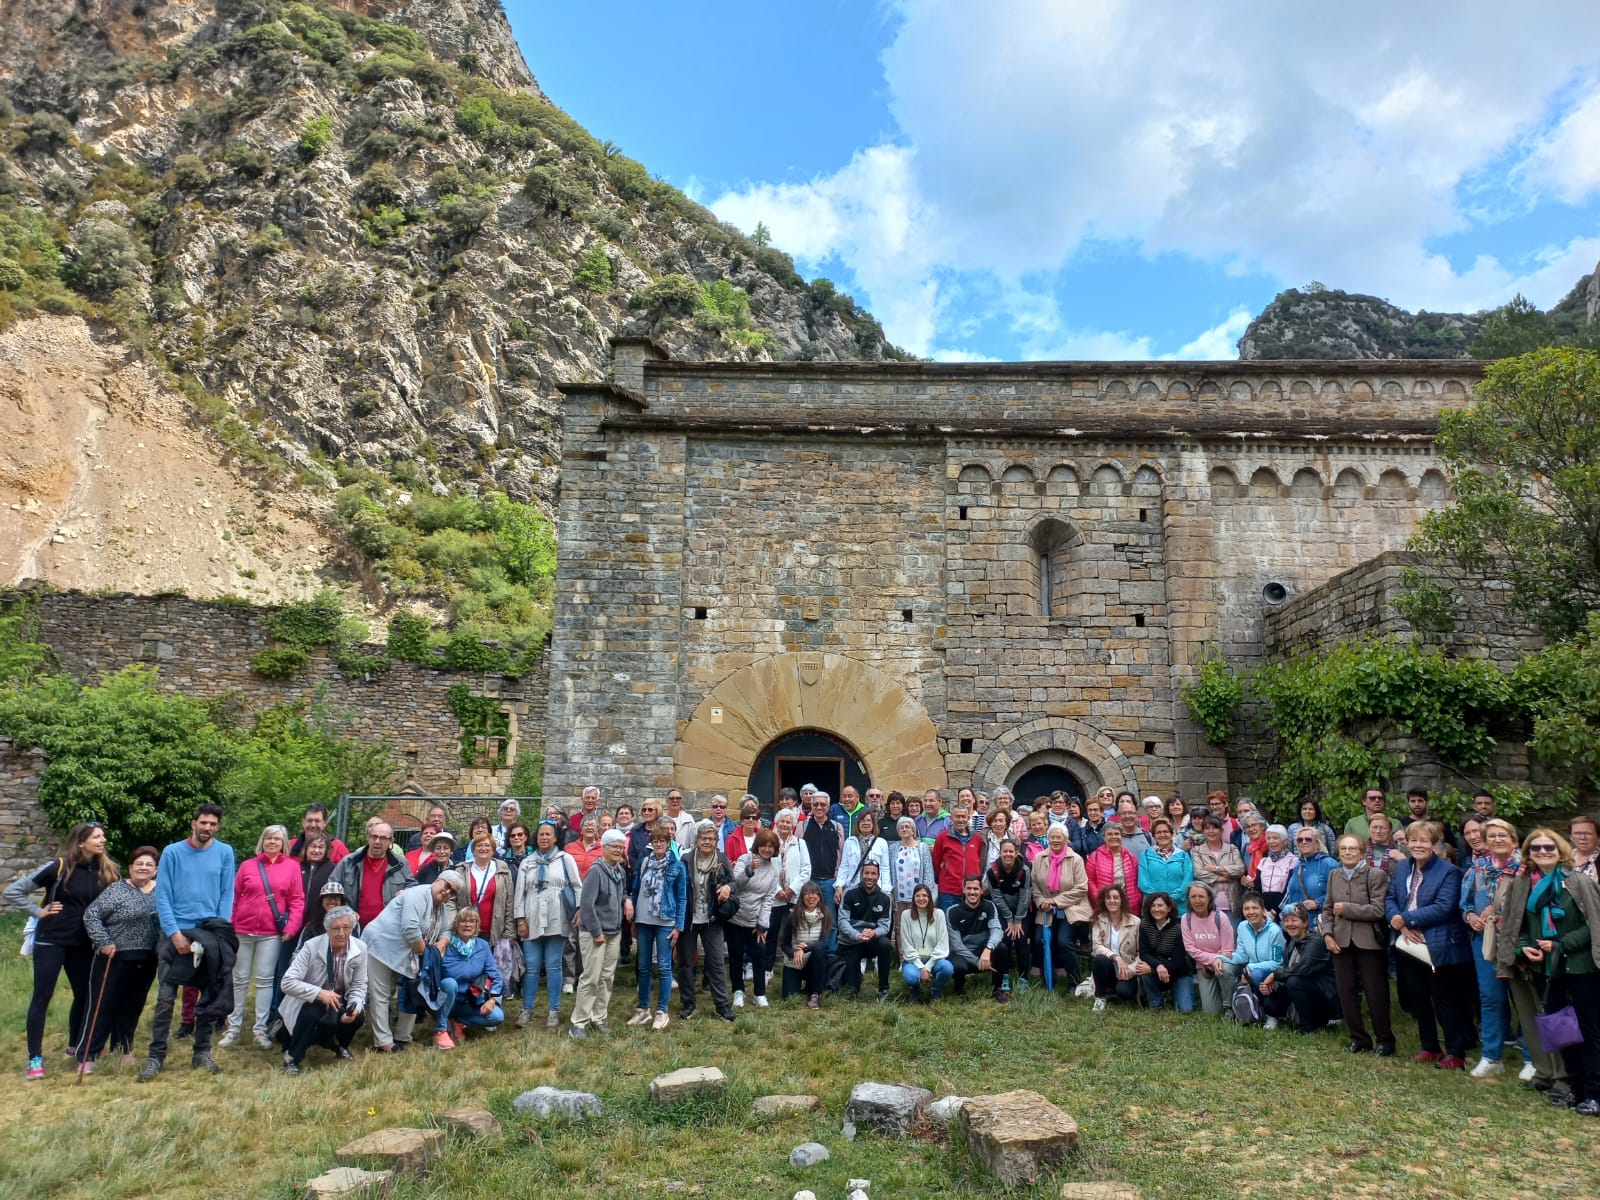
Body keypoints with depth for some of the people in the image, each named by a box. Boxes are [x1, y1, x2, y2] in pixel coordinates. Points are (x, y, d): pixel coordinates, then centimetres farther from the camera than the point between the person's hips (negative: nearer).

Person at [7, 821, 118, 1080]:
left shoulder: (107, 871, -2)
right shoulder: (58, 867, -14)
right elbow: (12, 892, -9)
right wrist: (39, 912, -10)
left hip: (83, 943, 5)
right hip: (51, 941, -5)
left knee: (84, 994, 12)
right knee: (42, 997, -1)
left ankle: (77, 1046, 31)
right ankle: (35, 1058, 7)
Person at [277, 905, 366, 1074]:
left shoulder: (360, 949, -13)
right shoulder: (311, 946, -23)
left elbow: (359, 985, -5)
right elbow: (288, 982, -26)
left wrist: (355, 1006, -26)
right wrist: (319, 993, -37)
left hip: (339, 999, 3)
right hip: (311, 1000, -3)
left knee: (358, 1016, -24)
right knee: (311, 1014, -35)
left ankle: (339, 1044, 11)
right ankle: (292, 1057, -9)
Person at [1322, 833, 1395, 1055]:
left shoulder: (1376, 875, -8)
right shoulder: (1334, 875, 9)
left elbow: (1378, 910, -16)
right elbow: (1328, 909, 13)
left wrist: (1346, 909, -15)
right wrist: (1327, 934, 0)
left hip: (1368, 942, -5)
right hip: (1341, 942, 5)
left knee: (1376, 993, 4)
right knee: (1346, 992, 8)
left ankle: (1385, 1039, 21)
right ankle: (1358, 1038, 22)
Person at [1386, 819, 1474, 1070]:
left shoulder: (1448, 871, -12)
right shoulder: (1401, 869, 9)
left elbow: (1443, 908, -20)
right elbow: (1390, 899, 6)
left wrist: (1405, 918, -18)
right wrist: (1400, 925, -13)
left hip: (1439, 948, -6)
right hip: (1410, 945, 6)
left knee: (1445, 1001, 3)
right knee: (1417, 999, 15)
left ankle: (1455, 1053, 15)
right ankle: (1429, 1047, 28)